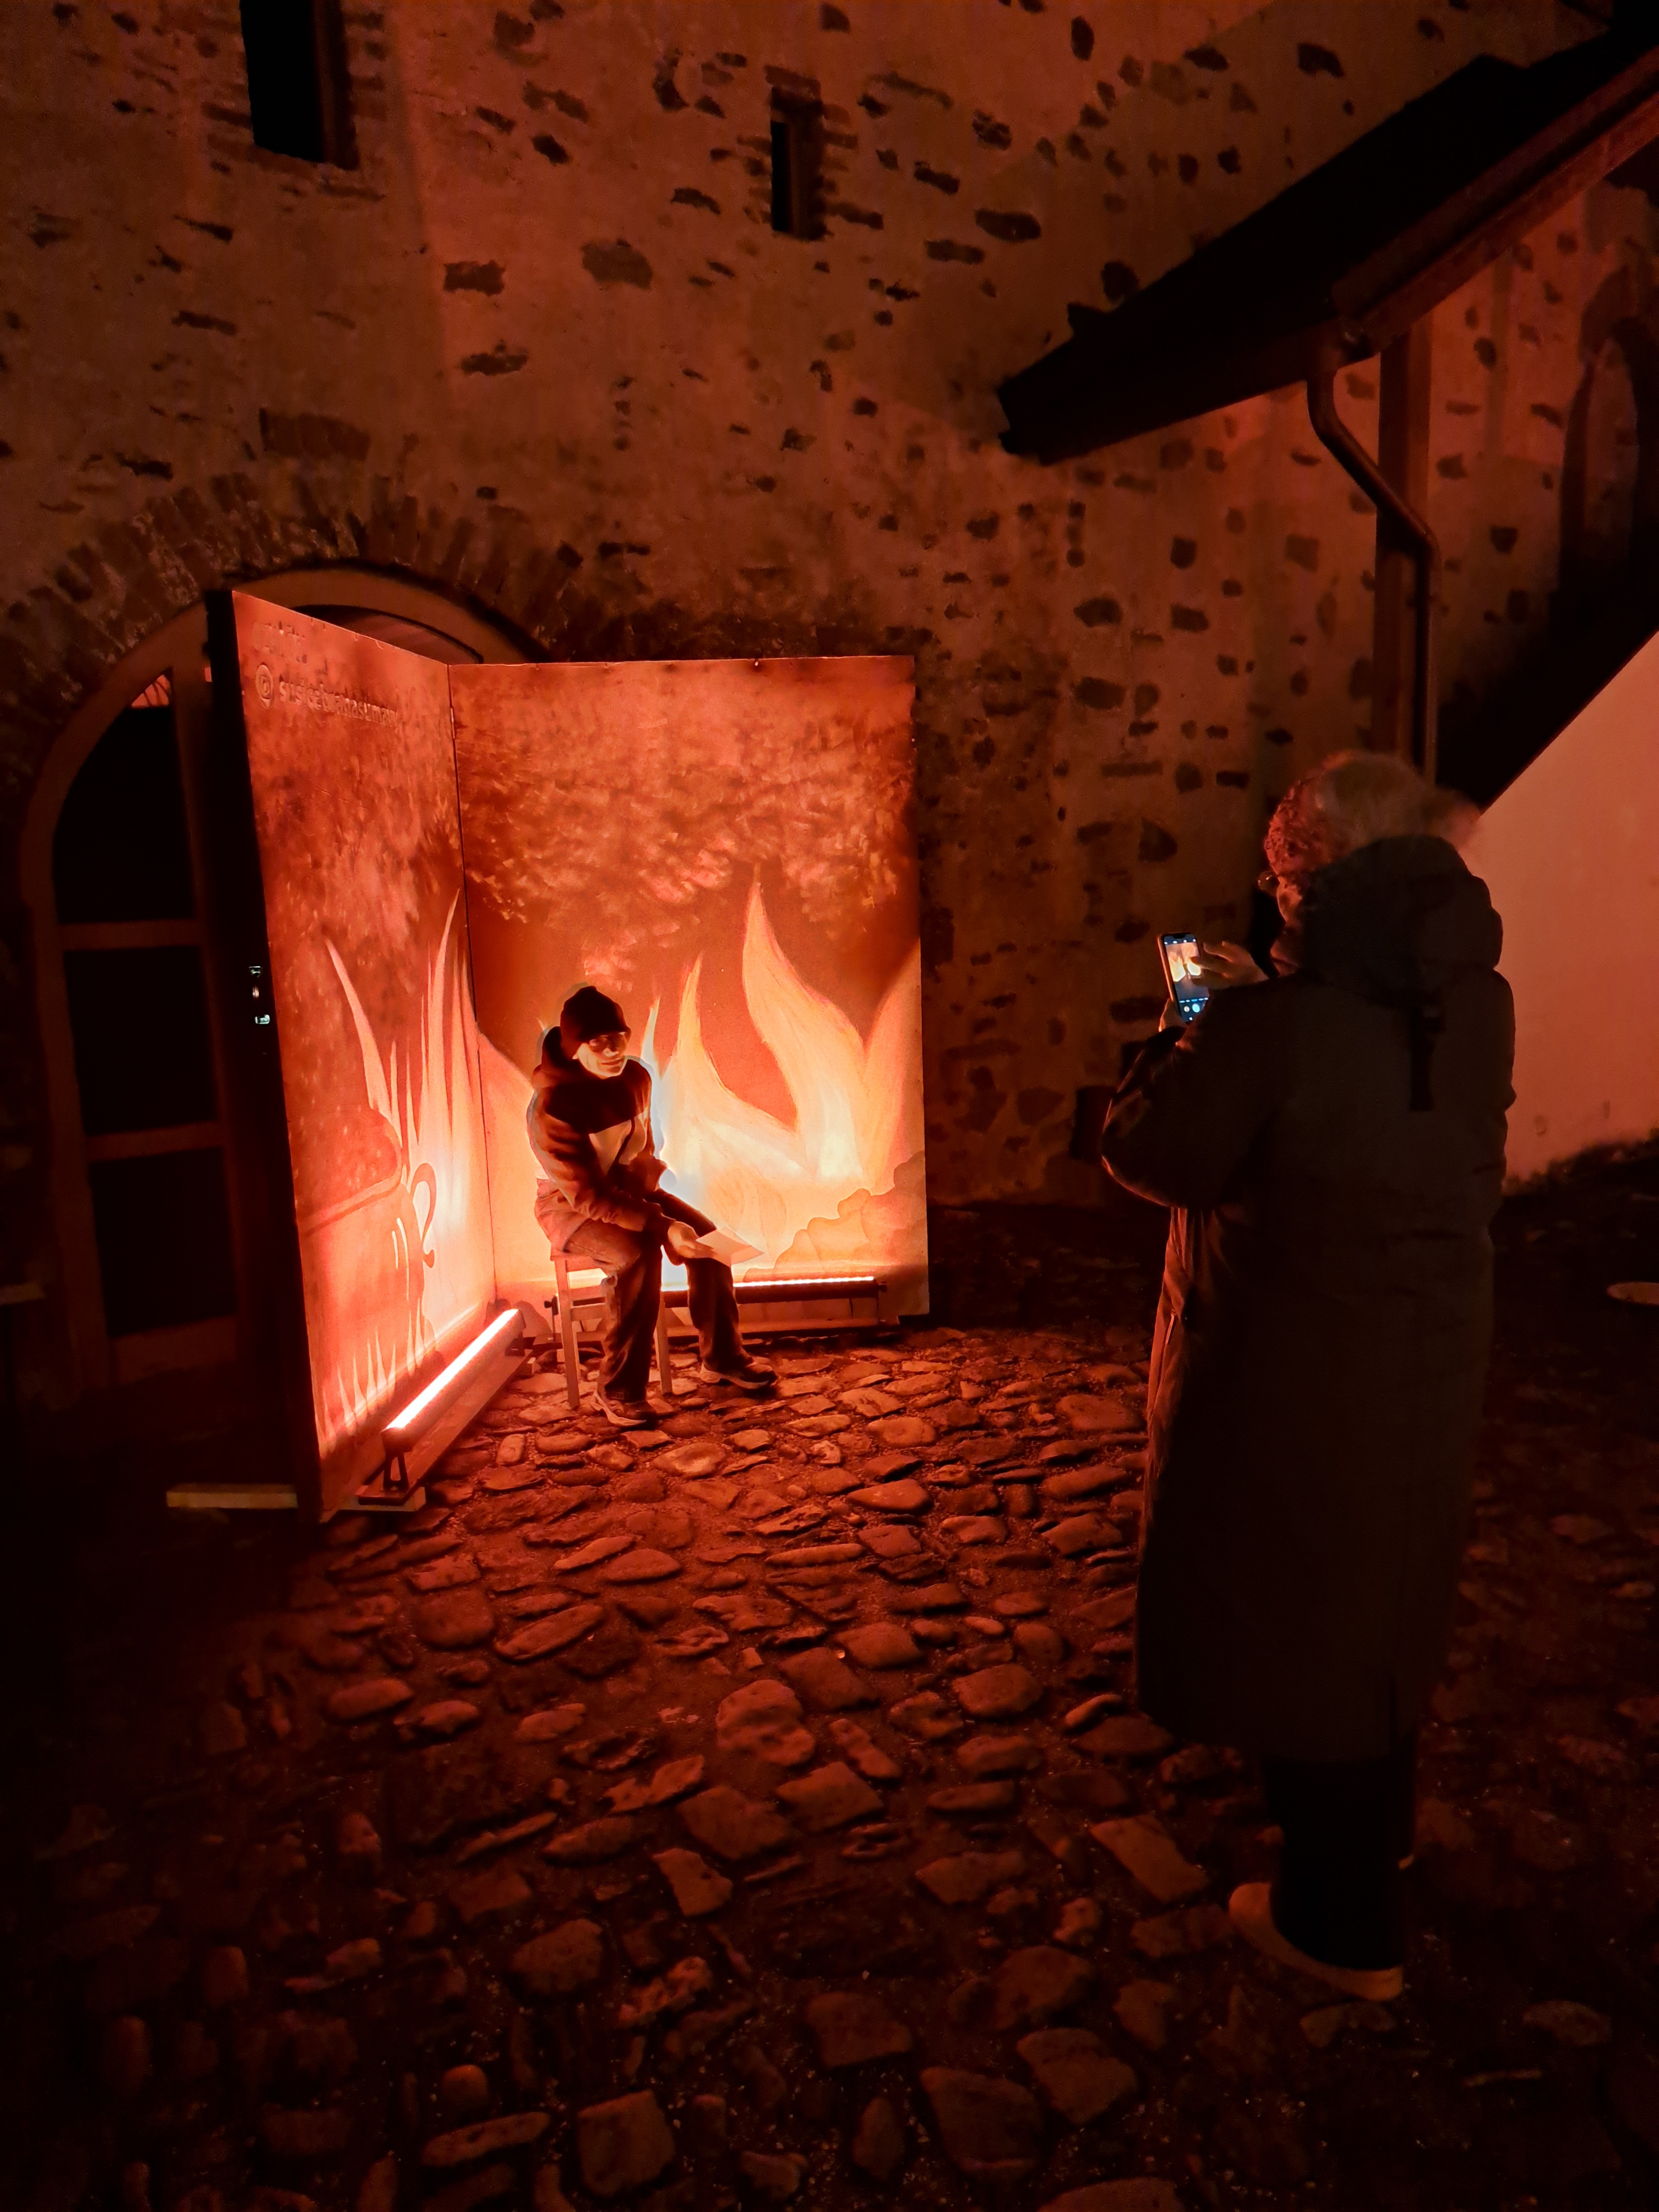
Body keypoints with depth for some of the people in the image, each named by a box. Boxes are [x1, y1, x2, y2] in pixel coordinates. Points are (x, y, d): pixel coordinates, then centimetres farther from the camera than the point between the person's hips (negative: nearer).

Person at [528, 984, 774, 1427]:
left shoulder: (635, 1078, -6)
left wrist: (642, 1193, -12)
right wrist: (661, 1226, -35)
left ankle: (721, 1359, 5)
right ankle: (619, 1390, -21)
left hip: (627, 1190, 7)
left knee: (706, 1237, -10)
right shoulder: (553, 1107, -28)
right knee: (638, 1255, -33)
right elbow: (587, 1197, -30)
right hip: (569, 1208, -7)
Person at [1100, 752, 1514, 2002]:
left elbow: (1148, 1154, -15)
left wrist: (1198, 1028, -1)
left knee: (1292, 1624, 11)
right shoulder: (1477, 1005, -4)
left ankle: (1345, 1927, 27)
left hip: (1292, 1381, -7)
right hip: (1430, 1364, 7)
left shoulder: (1280, 1022, -26)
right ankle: (1379, 1828, 50)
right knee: (1386, 1601, 26)